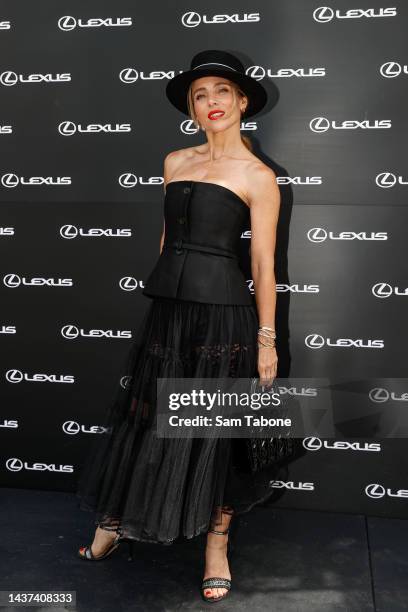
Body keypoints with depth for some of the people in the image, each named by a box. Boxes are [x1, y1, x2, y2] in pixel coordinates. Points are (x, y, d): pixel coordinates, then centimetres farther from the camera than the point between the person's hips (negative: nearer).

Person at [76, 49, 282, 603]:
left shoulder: (257, 176, -3)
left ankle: (216, 547, 25)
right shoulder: (176, 162, 12)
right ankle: (113, 523, 33)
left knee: (212, 429, 6)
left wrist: (266, 338, -6)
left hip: (221, 309, -4)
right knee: (144, 416, 13)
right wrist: (162, 298, 17)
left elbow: (263, 263, -5)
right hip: (167, 305, 5)